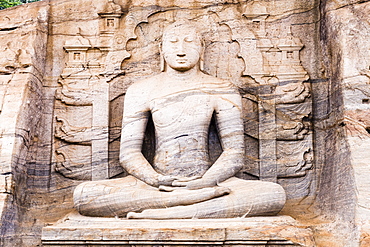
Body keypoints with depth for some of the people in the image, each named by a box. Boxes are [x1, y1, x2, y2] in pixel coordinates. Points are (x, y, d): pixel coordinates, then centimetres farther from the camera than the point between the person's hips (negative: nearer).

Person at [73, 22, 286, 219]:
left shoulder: (221, 91, 6)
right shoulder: (141, 92, 7)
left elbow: (234, 154, 1)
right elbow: (129, 153, 1)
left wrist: (203, 182, -18)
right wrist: (156, 181, -18)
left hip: (206, 180, 0)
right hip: (157, 182, 0)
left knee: (275, 194, -28)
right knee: (83, 195, -26)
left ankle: (160, 214, -32)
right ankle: (201, 199, -29)